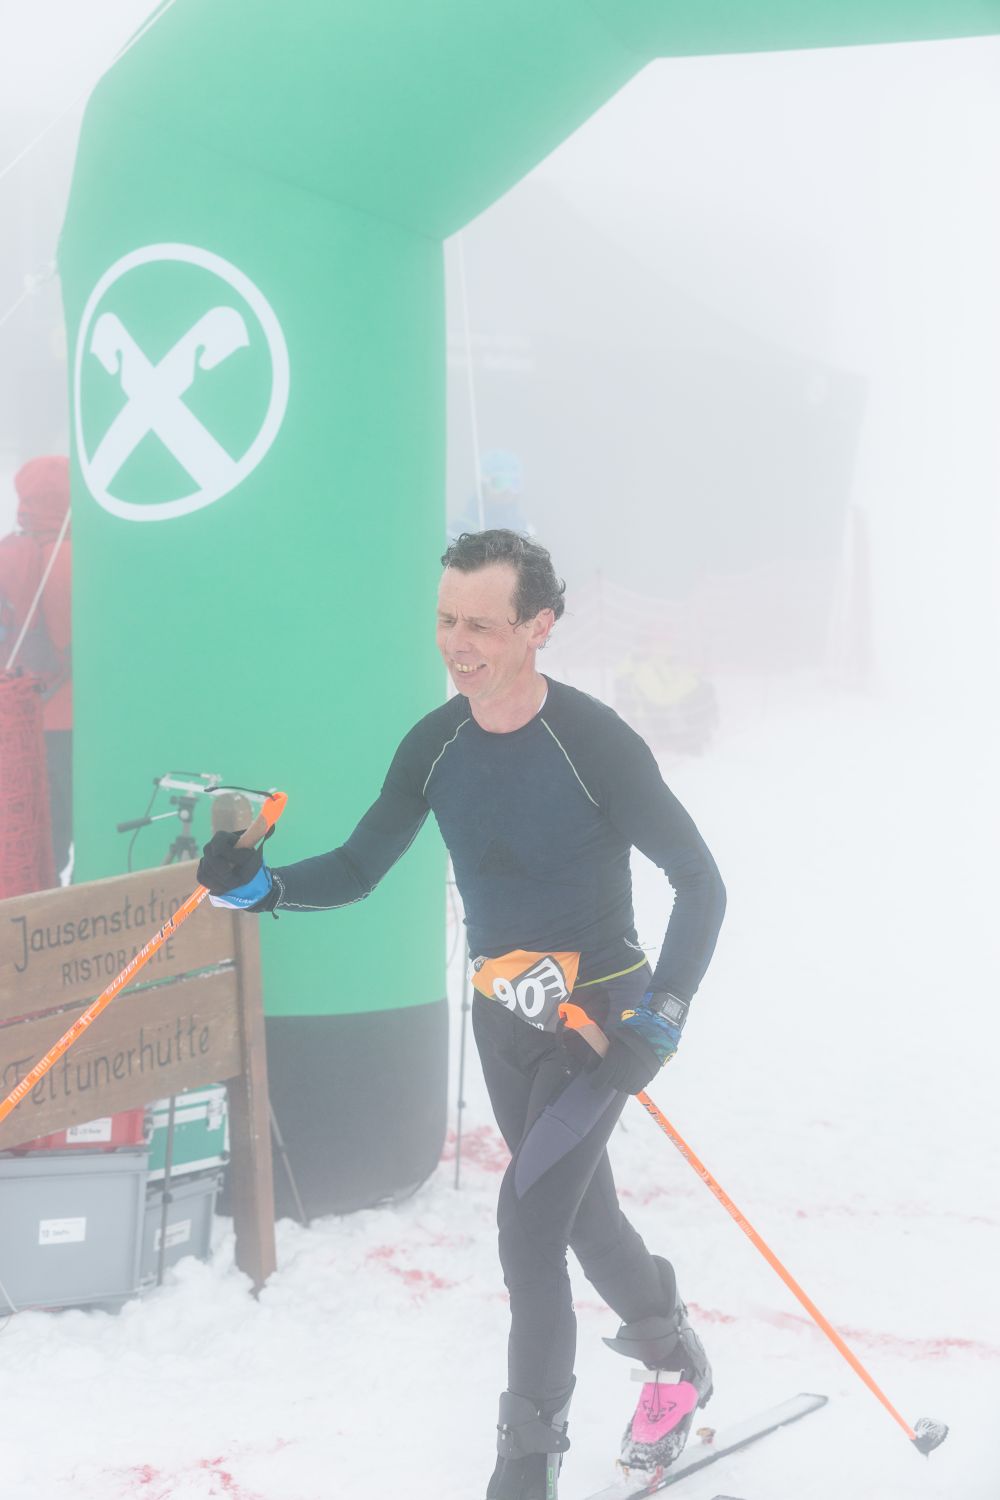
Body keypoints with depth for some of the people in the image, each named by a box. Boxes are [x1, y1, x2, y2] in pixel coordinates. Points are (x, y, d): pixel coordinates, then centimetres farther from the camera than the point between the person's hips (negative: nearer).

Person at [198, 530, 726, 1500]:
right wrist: (262, 888, -20)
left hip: (597, 1011, -6)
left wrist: (662, 1016, -22)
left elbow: (699, 883, -15)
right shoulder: (435, 747, -7)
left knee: (529, 1218, -14)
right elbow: (359, 868, -1)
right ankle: (671, 1355, 45)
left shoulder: (598, 745, -23)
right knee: (577, 1204, 19)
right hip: (502, 1015, 6)